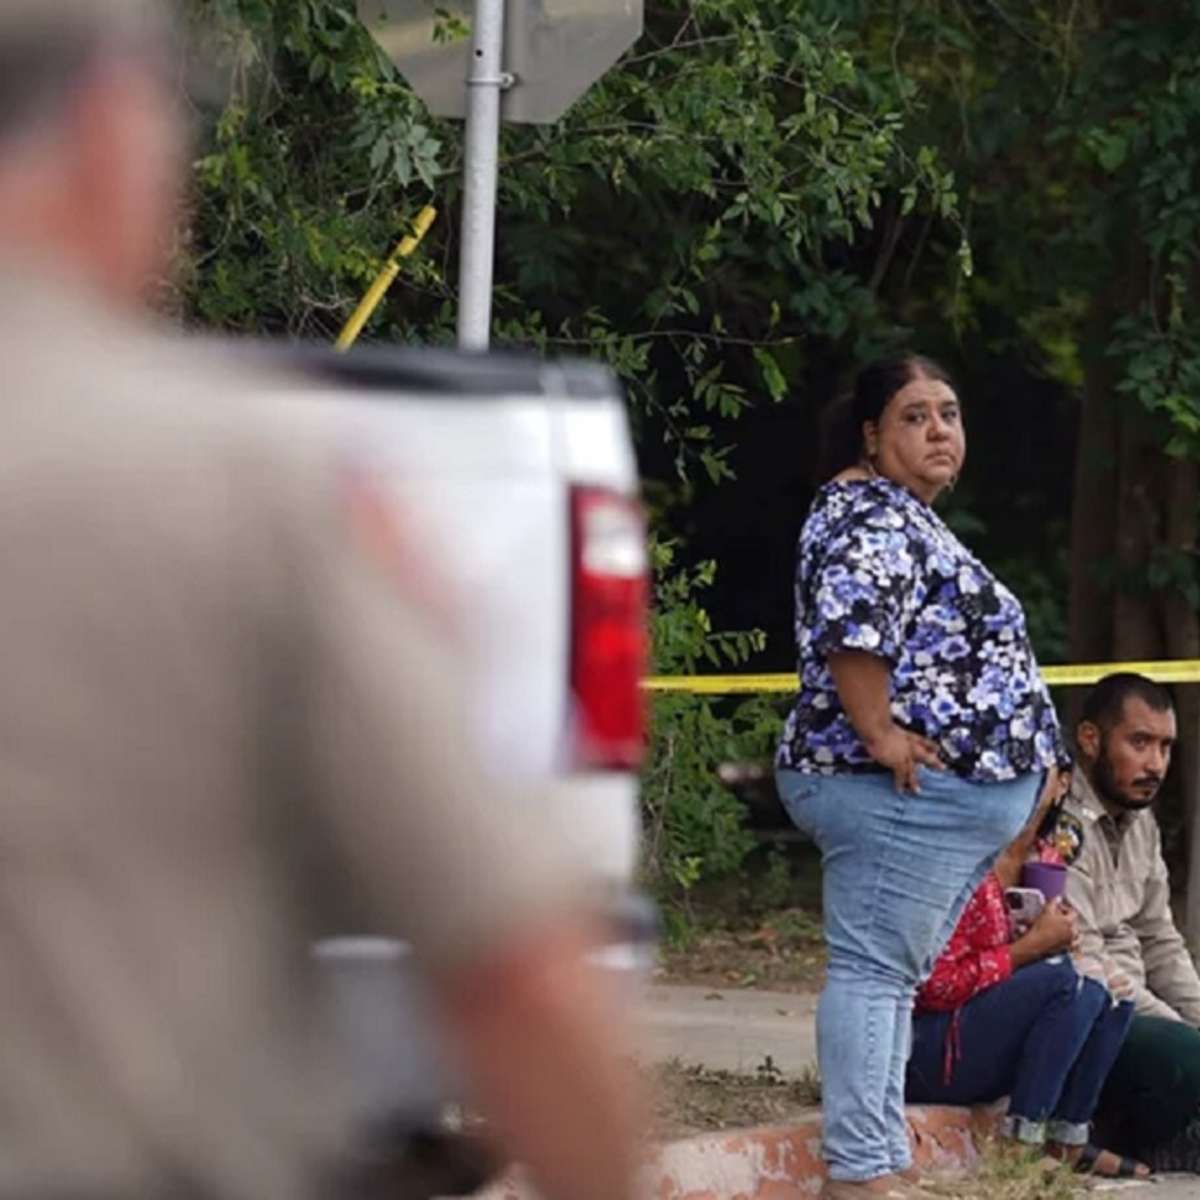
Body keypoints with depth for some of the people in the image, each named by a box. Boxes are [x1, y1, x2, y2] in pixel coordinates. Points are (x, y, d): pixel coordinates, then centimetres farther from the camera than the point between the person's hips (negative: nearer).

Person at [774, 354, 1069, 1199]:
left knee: (893, 974, 10)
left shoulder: (907, 517, 23)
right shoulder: (869, 513, -10)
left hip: (953, 797, 11)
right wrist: (879, 736, -25)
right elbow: (849, 623, -27)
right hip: (907, 791, -11)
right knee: (874, 970, -12)